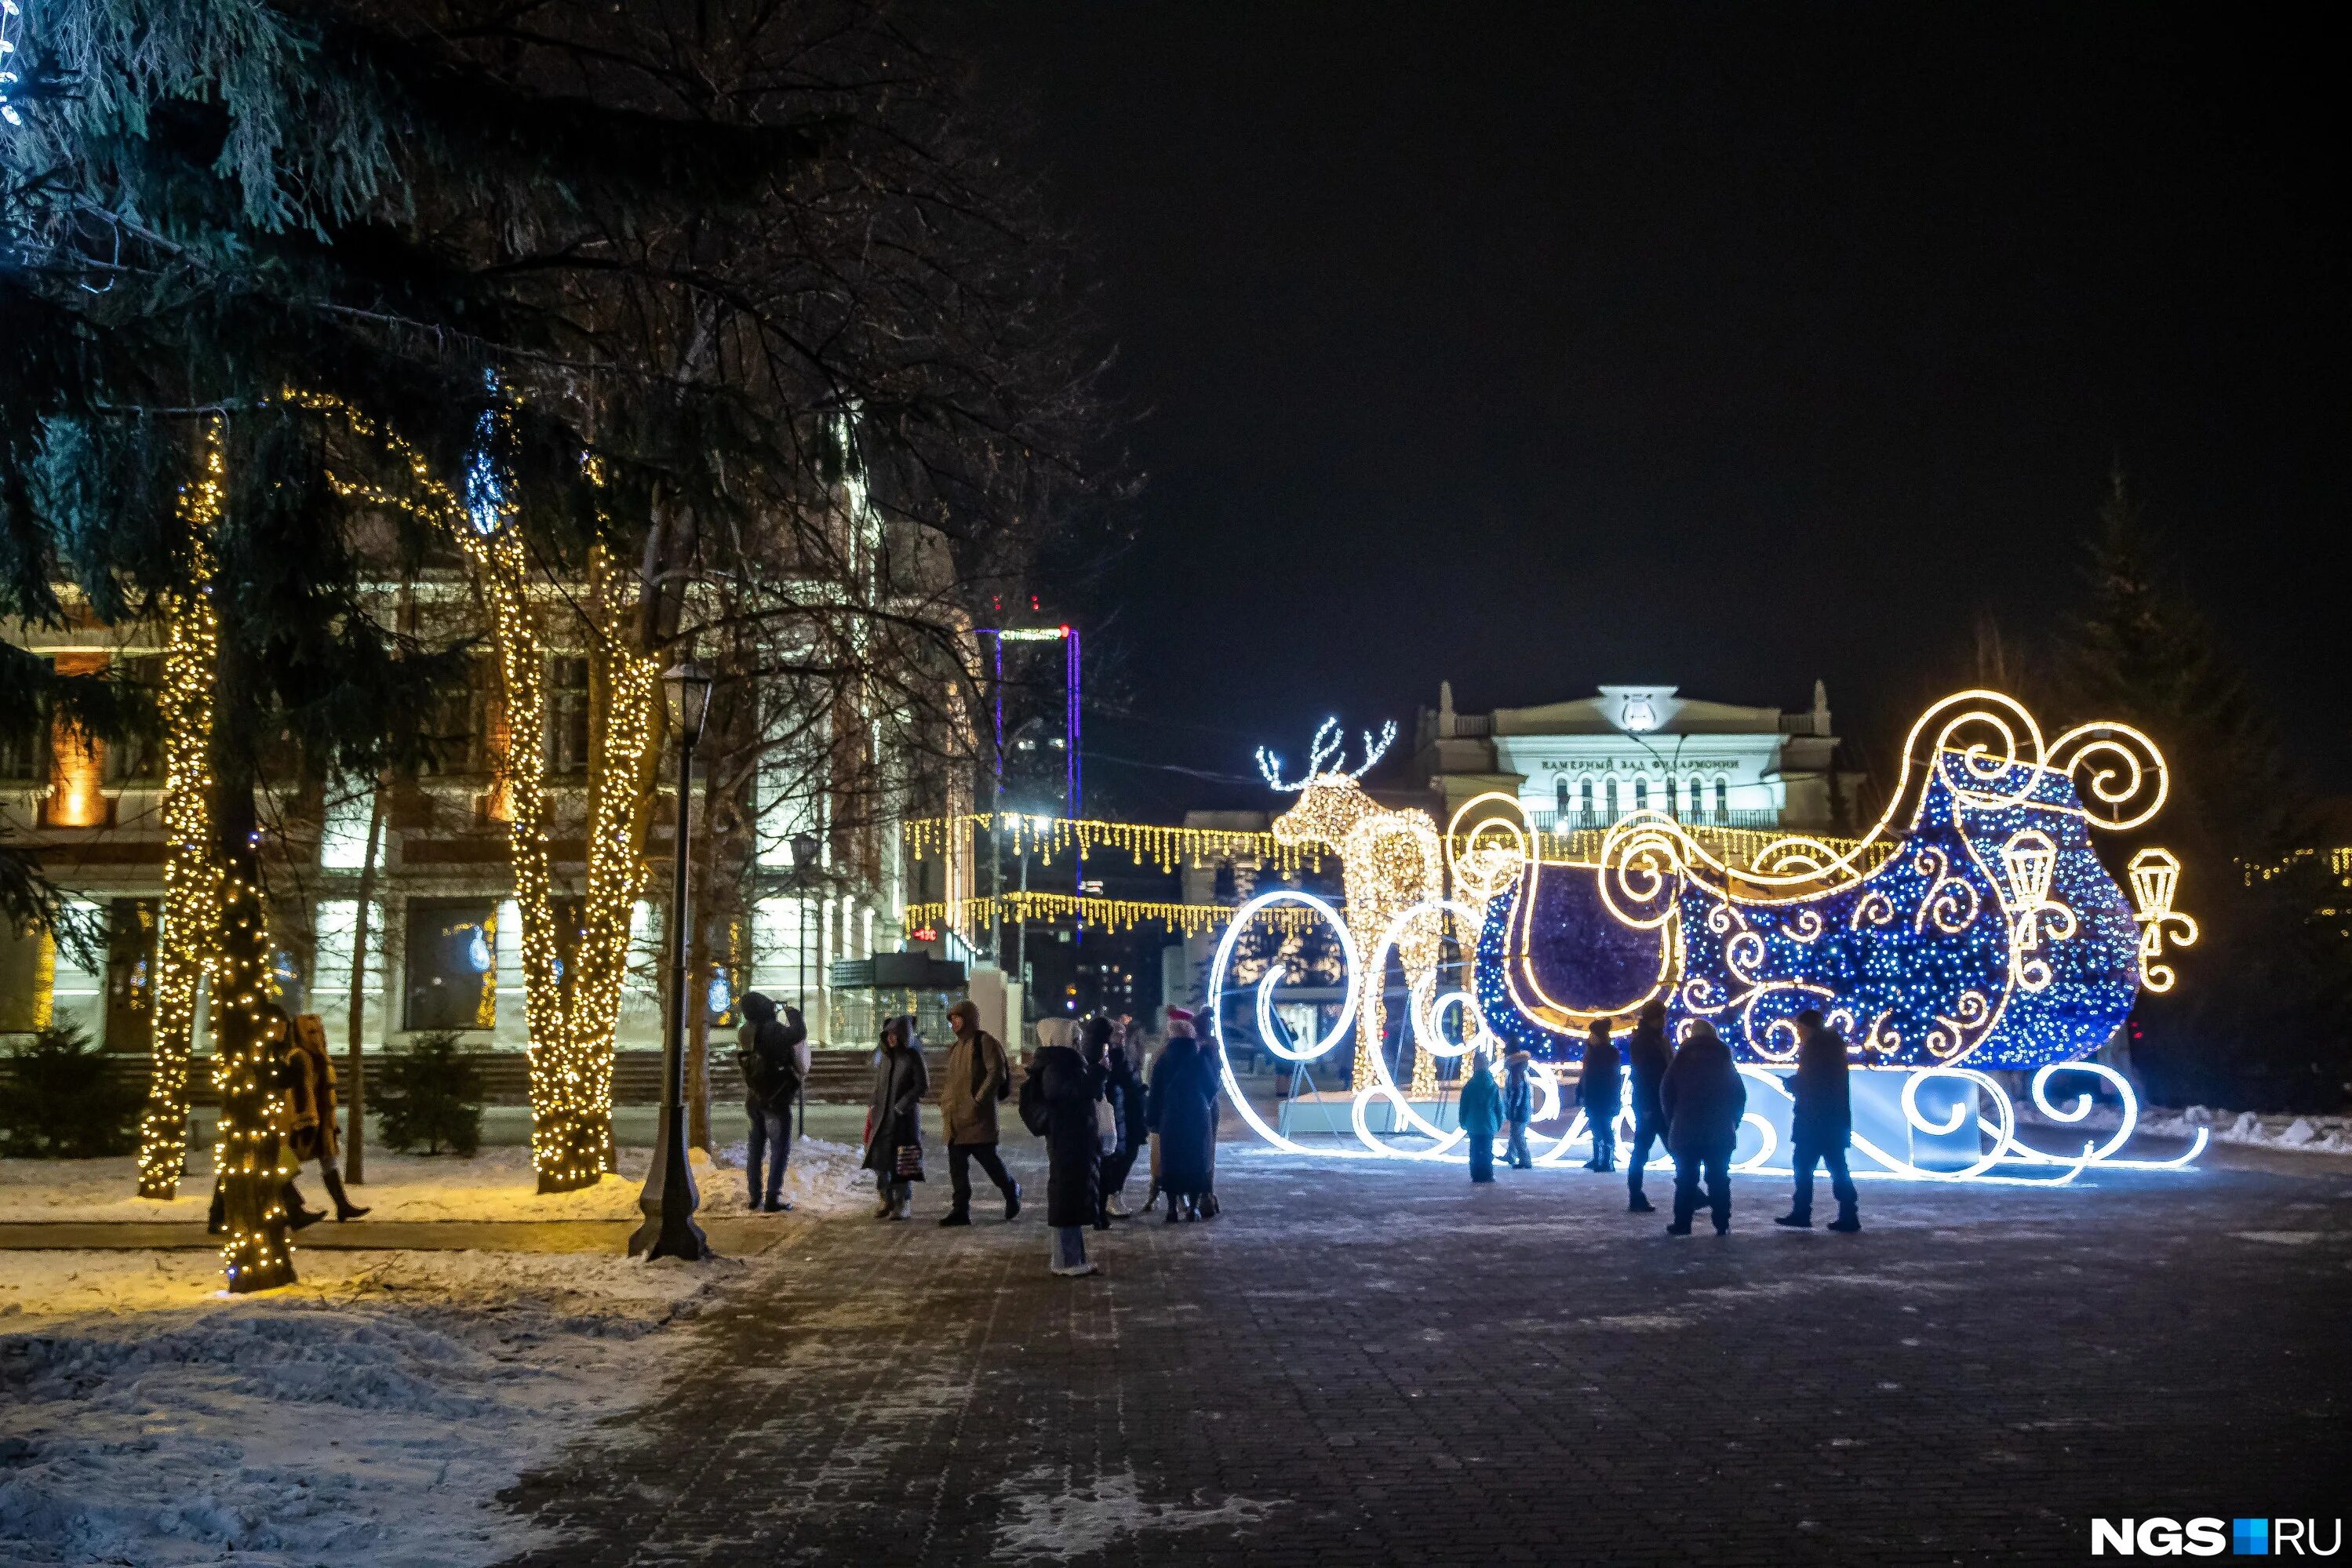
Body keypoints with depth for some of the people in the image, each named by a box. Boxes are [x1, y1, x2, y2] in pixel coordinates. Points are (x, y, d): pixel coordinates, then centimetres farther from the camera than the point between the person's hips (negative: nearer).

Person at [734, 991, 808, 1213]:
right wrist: (793, 1014, -1)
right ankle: (772, 1199, -5)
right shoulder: (772, 1030, -20)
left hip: (753, 1098, 7)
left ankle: (755, 1198, 17)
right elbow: (799, 1034, -21)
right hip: (776, 1099, -7)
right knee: (780, 1147, -1)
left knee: (755, 1147, 13)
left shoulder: (745, 1032, 4)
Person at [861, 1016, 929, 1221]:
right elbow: (878, 1083, 16)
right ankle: (887, 1200, 13)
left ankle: (903, 1203, 6)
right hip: (883, 1116, 6)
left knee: (901, 1160, -3)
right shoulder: (886, 1056, 9)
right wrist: (873, 1107, 7)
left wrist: (902, 1105, -13)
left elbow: (922, 1085, -10)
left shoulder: (913, 1056, -8)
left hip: (905, 1116, -6)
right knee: (879, 1157, 3)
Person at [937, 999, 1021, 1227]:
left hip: (977, 1115, -8)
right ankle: (960, 1210, 5)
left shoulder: (985, 1042, -7)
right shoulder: (957, 1047, 19)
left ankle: (1011, 1190, 25)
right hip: (955, 1116, 8)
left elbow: (997, 1074, -14)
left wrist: (979, 1099, -17)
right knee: (957, 1165, 4)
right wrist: (946, 1103, 15)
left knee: (987, 1157, 1)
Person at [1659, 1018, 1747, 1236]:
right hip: (1721, 1134, 1)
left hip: (1686, 1131, -1)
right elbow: (1740, 1096, 6)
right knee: (1719, 1179, 4)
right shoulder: (1724, 1062, 6)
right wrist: (1732, 1123, 13)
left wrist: (1673, 1123, 10)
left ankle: (1682, 1224, 0)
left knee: (1686, 1179, 3)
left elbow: (1666, 1094, 2)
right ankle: (1722, 1224, 0)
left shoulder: (1681, 1061, 2)